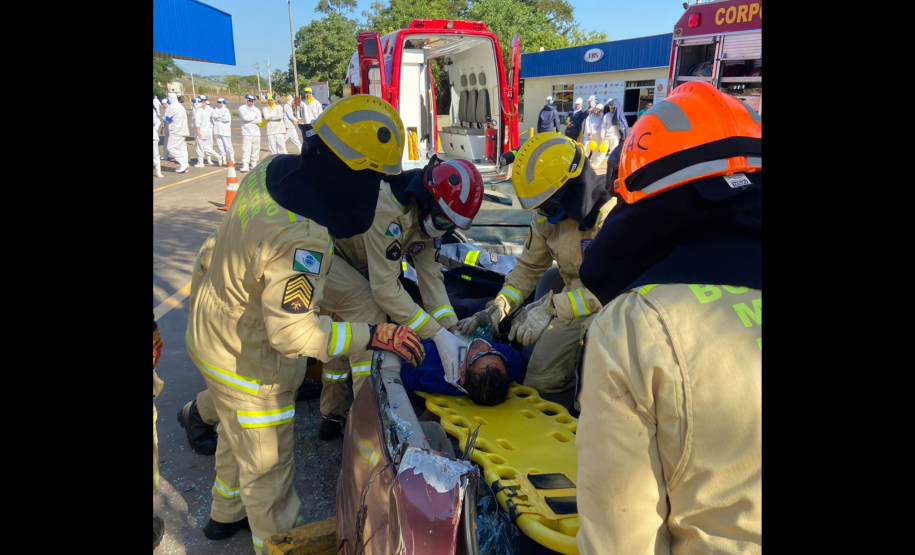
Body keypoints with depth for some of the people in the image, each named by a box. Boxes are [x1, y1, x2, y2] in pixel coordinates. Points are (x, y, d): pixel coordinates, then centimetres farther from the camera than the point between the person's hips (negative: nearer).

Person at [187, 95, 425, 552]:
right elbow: (293, 333, -34)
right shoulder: (300, 239, -39)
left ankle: (226, 513, 58)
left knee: (237, 436, 32)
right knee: (268, 468, 16)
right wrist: (374, 336, -28)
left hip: (212, 333, 9)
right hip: (250, 365, -9)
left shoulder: (269, 171, -12)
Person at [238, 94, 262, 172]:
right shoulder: (242, 108, 5)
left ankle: (254, 164, 19)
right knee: (246, 149, -10)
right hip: (246, 133, -4)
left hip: (256, 132, 4)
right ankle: (245, 165, -13)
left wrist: (249, 119, -8)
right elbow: (244, 117, -13)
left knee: (256, 148, 7)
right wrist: (254, 117, -2)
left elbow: (260, 120, -3)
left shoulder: (256, 110, 14)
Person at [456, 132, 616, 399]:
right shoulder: (547, 217, 0)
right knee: (540, 379, 2)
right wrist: (499, 305, -5)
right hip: (574, 300, 7)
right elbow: (529, 266, 9)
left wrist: (548, 309, -27)